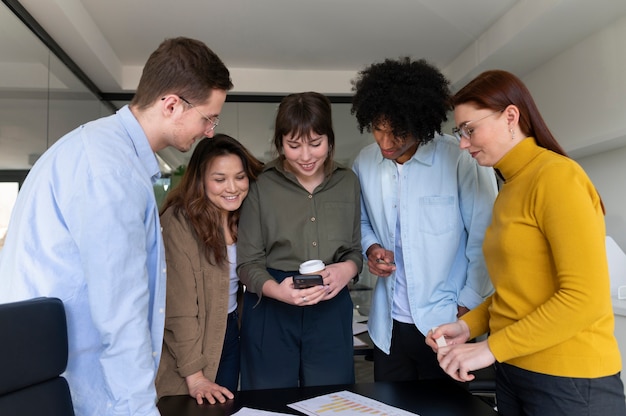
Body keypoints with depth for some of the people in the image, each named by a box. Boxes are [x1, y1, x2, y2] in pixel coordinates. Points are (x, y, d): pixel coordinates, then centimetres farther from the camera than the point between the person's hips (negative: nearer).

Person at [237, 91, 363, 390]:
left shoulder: (348, 182, 3)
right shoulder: (261, 186, -7)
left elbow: (355, 249, 9)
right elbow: (248, 263, -5)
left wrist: (348, 268, -14)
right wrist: (276, 289, -24)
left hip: (331, 310, 2)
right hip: (271, 311, -2)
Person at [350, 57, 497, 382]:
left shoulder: (462, 160, -15)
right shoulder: (364, 163, -1)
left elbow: (484, 239, -11)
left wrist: (468, 307, -10)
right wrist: (371, 247, -6)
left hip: (446, 323, -3)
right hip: (388, 325, 4)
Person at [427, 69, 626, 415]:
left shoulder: (557, 176, -15)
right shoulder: (510, 189, 9)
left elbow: (586, 297, -21)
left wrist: (490, 348, -19)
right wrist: (468, 325, -1)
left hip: (568, 383, -7)